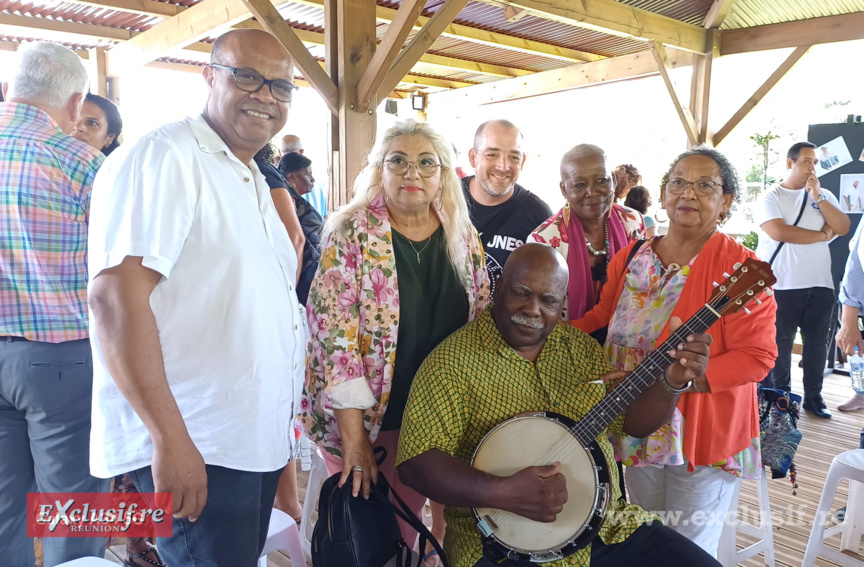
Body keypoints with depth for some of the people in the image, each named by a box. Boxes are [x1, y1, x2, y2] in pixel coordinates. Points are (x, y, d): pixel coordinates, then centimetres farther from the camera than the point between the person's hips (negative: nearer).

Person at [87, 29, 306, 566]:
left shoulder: (253, 181, 16)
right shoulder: (163, 158, -13)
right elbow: (116, 296, -23)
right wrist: (170, 439, -25)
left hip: (258, 442, 9)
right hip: (193, 451, -9)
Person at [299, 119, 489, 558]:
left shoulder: (462, 236, 2)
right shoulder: (352, 233, -12)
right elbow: (333, 332, -17)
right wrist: (353, 431, -19)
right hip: (365, 417, -3)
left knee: (408, 520, 17)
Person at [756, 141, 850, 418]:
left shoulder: (824, 195, 11)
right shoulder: (770, 198, -3)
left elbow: (843, 228, -2)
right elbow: (779, 232, -18)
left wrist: (817, 196, -9)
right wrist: (823, 234, -8)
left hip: (820, 285, 4)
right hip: (782, 286, -4)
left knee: (817, 342, 9)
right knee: (780, 344, 5)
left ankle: (813, 396, 21)